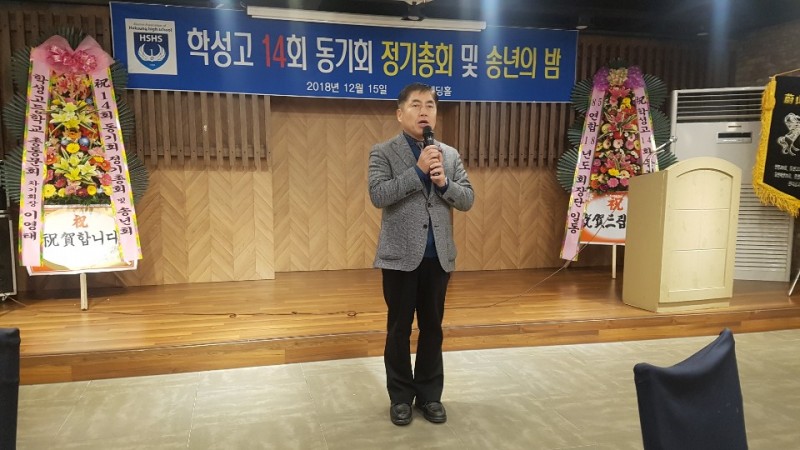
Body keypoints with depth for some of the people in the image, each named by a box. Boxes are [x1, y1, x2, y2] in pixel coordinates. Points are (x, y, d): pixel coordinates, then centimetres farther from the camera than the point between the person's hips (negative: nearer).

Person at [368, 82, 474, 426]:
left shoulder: (450, 154, 9)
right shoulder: (382, 153, -2)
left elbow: (468, 200, 5)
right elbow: (378, 195, -16)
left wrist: (444, 182, -13)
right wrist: (418, 171, -20)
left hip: (439, 256, 4)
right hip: (400, 256, -3)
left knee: (432, 327, 12)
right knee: (399, 329, 8)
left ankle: (429, 394, 27)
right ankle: (401, 396, 24)